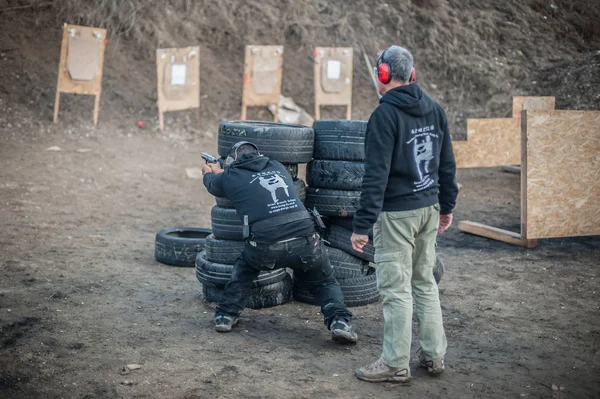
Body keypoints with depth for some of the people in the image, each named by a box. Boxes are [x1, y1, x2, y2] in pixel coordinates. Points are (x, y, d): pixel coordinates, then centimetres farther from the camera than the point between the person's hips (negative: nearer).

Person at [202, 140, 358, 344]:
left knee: (244, 268, 32)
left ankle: (225, 315, 29)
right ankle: (339, 321, 1)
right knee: (326, 283, 24)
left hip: (266, 248, -1)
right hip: (306, 242, 1)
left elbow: (212, 184, 38)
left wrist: (209, 173, 63)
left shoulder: (231, 177, 13)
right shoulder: (277, 167, 23)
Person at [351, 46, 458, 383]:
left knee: (396, 289, 0)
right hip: (429, 209, 8)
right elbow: (448, 165, 13)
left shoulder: (385, 114, -15)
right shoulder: (435, 110, 7)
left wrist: (363, 224, -17)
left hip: (396, 214, -7)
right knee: (425, 283, 17)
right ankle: (434, 355, 24)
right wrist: (446, 206, 23)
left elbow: (376, 175, -19)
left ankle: (396, 365, 8)